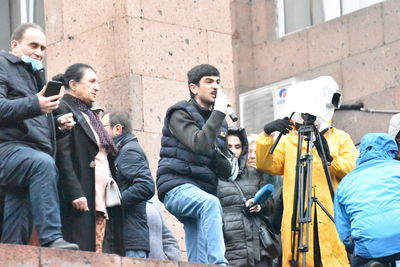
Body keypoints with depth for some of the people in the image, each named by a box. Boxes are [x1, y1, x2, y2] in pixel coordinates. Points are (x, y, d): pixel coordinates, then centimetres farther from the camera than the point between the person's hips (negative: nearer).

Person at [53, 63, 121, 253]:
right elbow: (62, 155, -13)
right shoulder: (63, 109, -2)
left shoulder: (88, 114, 25)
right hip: (81, 197, -9)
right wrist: (75, 193, -21)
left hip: (100, 200, 9)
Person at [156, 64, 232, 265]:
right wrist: (219, 112, -15)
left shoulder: (219, 121, 21)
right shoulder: (180, 114, -1)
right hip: (178, 186, -7)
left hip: (205, 191, 8)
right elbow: (199, 144, -21)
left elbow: (225, 168, 26)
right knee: (211, 203, -38)